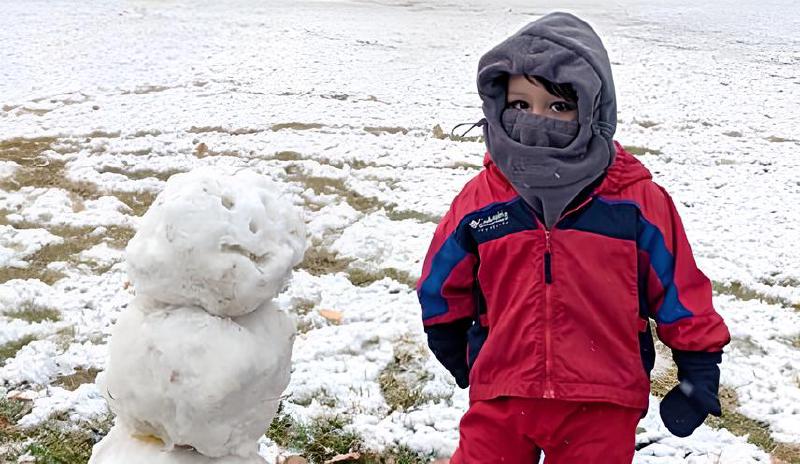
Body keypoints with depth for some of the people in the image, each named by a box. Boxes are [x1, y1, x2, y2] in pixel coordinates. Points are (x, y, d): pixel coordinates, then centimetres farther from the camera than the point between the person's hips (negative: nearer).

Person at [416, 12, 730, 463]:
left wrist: (699, 368, 1)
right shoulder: (480, 199, -6)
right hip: (501, 397, 1)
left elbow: (679, 287, 0)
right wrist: (450, 343, 21)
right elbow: (443, 283, 10)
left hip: (602, 407, -1)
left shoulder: (637, 200, -9)